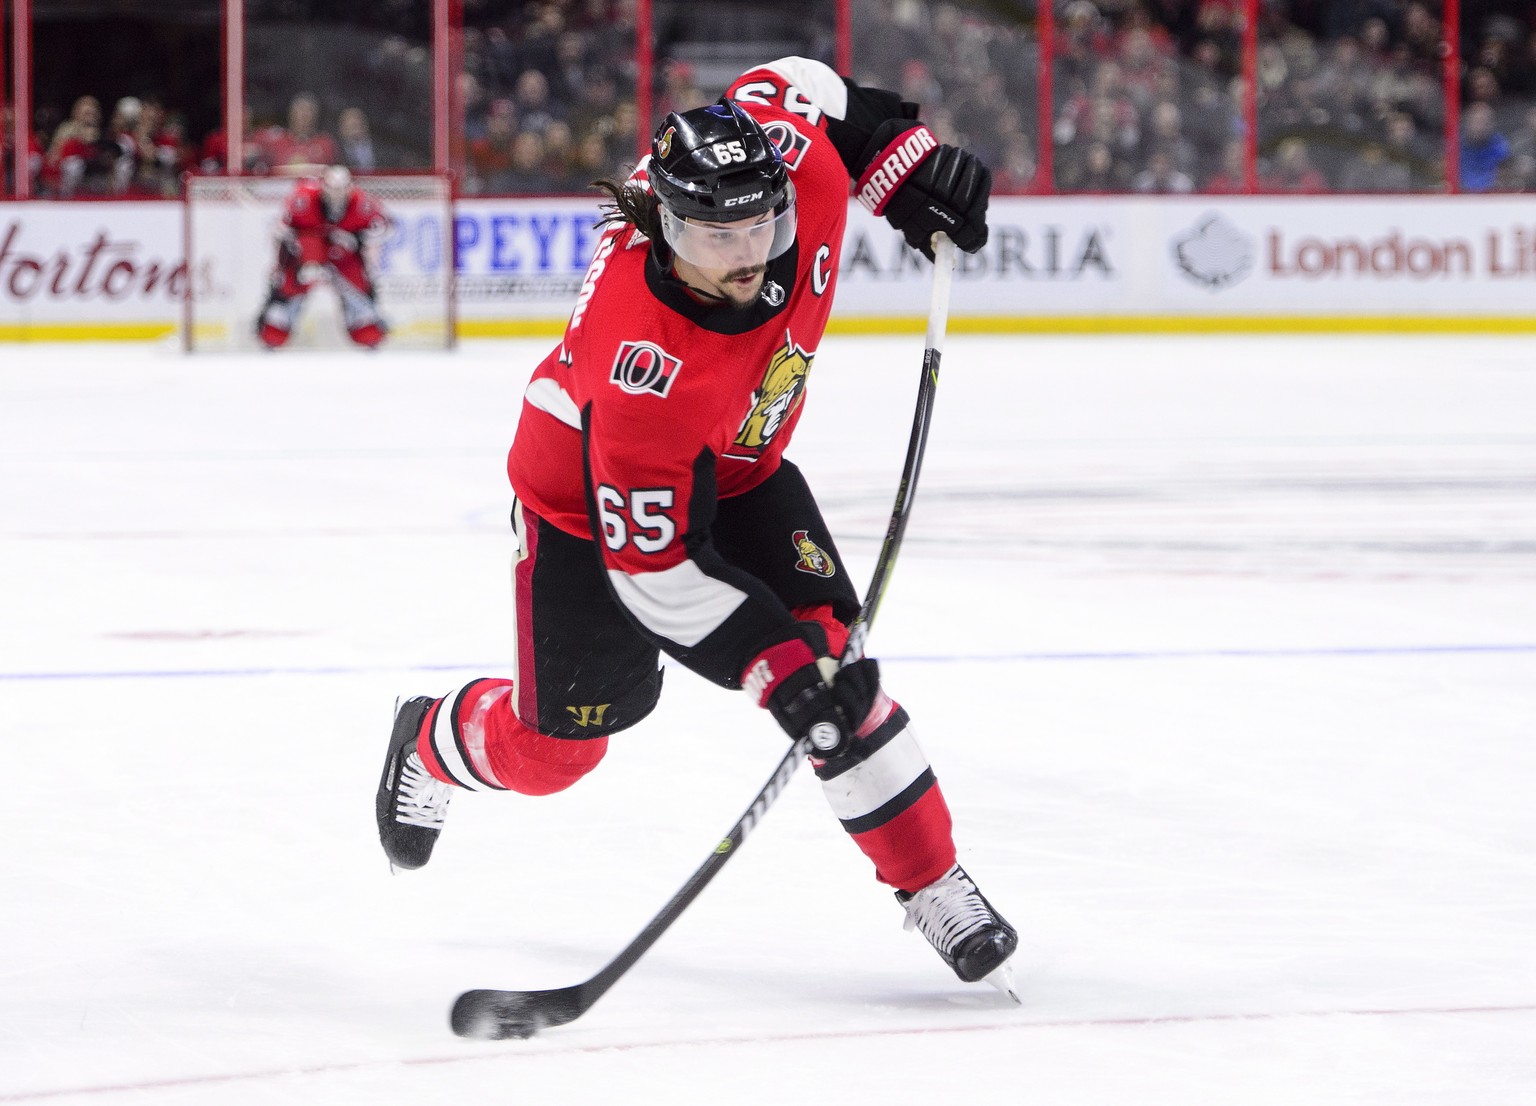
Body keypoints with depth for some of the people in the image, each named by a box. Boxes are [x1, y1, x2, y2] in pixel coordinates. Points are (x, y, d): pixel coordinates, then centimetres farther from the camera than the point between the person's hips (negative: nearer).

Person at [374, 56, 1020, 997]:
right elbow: (652, 569, -35)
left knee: (833, 655, -11)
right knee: (558, 743, 6)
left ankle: (934, 884, 0)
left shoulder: (802, 170, -30)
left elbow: (793, 85, -4)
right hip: (593, 500, -5)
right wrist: (776, 667, -37)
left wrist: (908, 157, -11)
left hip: (737, 469, 5)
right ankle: (430, 748, 41)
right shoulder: (645, 367, -44)